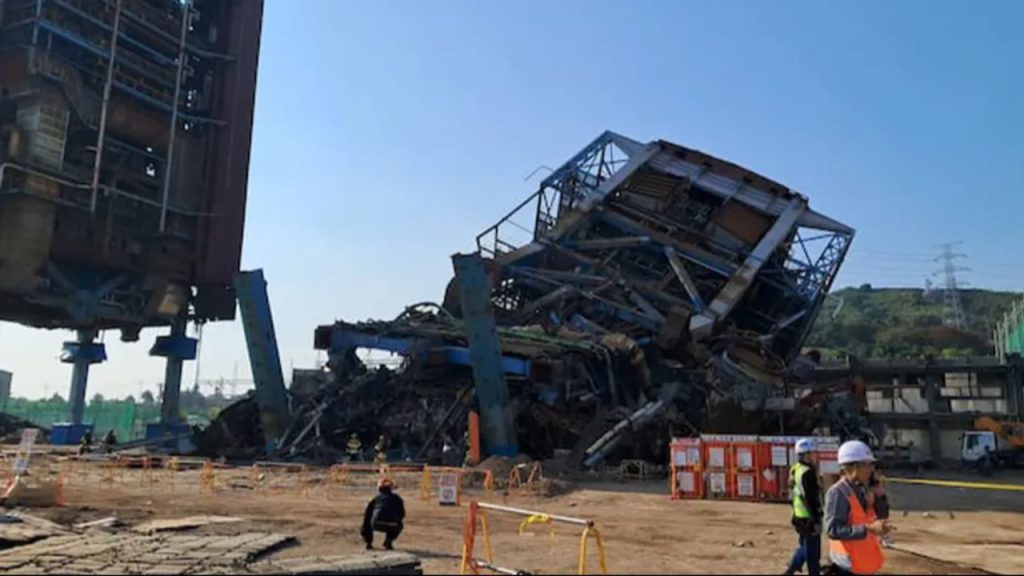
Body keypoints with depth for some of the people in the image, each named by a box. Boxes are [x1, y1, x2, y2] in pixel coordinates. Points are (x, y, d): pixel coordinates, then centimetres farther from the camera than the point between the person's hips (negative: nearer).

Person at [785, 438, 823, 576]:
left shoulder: (795, 470, 10)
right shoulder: (807, 473, -20)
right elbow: (811, 499, -23)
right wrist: (817, 520, -20)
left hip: (799, 515, 10)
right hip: (809, 518, -10)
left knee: (804, 546, 21)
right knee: (813, 551, 0)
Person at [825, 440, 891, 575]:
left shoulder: (863, 490, 6)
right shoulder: (837, 493, -20)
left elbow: (882, 516, 10)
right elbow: (833, 529, -26)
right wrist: (868, 529, -29)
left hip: (865, 565, 9)